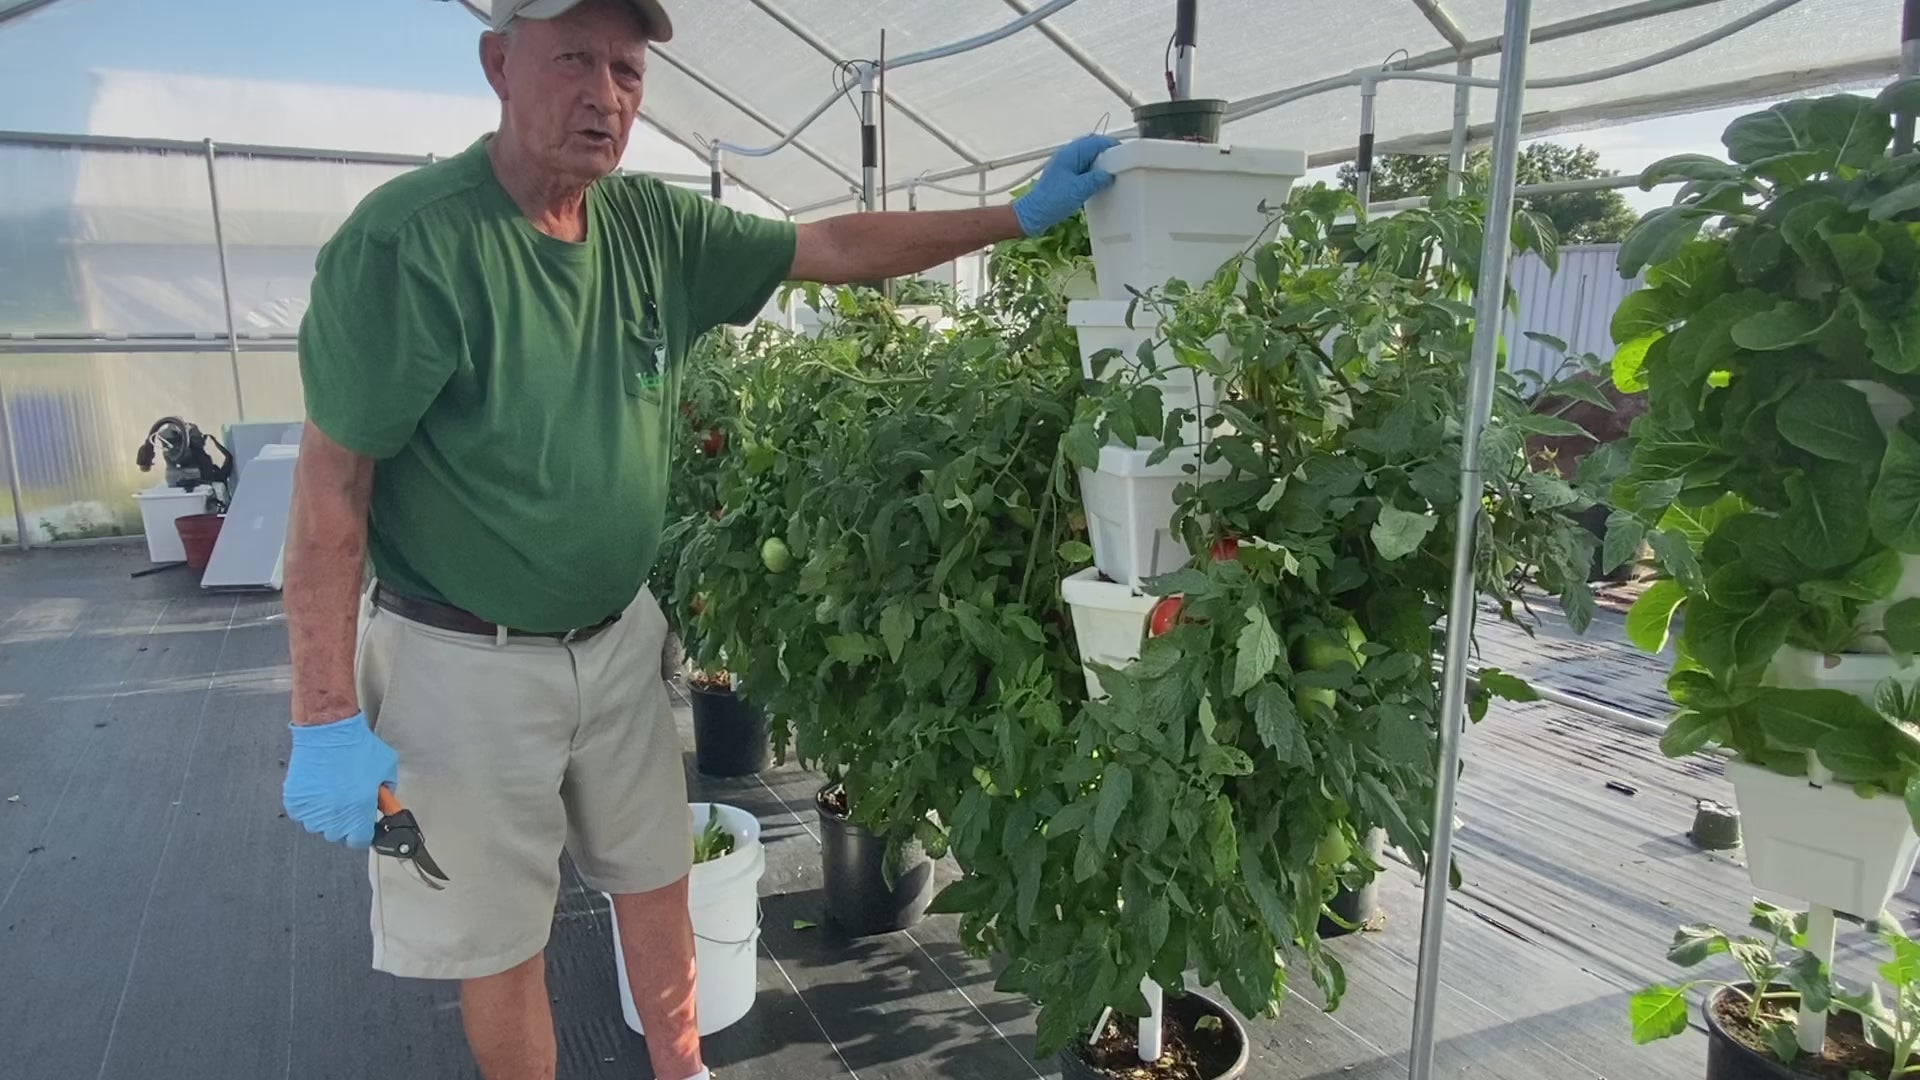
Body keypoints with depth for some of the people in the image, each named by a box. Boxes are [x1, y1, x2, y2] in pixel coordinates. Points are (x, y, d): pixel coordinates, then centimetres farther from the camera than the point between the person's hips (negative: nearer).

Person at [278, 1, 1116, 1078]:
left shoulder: (651, 223, -2)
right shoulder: (410, 240, -19)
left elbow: (835, 248, 4)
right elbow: (330, 488, -17)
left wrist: (1022, 214, 0)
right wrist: (328, 722, -17)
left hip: (618, 636, 6)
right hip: (465, 661, -5)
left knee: (659, 885, 19)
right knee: (501, 942, 12)